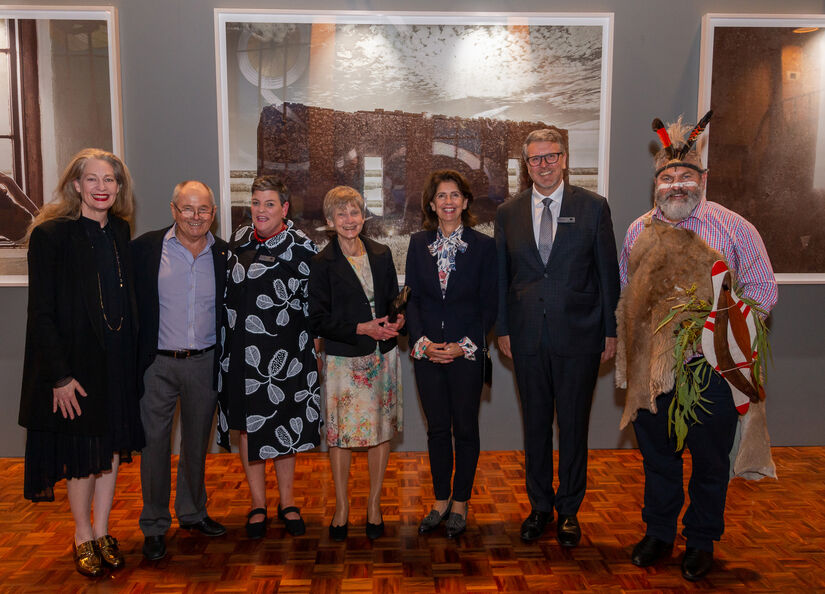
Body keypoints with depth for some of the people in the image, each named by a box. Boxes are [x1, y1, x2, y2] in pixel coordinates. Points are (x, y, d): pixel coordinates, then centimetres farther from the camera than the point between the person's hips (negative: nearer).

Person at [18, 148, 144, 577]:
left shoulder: (120, 231, 5)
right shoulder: (51, 234, -11)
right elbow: (42, 313, -12)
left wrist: (131, 357, 6)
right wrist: (60, 375, -16)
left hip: (117, 361, 5)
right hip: (75, 361, -5)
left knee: (113, 446, 12)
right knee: (80, 453, 8)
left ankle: (102, 531, 29)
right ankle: (82, 536, 28)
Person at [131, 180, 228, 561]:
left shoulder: (224, 255, 2)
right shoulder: (145, 248, -4)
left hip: (204, 363, 2)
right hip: (157, 363, -2)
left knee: (197, 443, 16)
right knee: (154, 442, 5)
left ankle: (192, 512, 34)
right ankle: (154, 526, 21)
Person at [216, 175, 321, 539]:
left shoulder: (299, 247, -7)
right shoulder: (239, 239, 8)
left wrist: (312, 340, -7)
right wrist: (227, 339, 15)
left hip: (284, 353, -4)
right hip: (240, 352, 4)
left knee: (284, 427, 8)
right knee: (248, 427, 10)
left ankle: (287, 503, 26)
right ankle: (258, 505, 26)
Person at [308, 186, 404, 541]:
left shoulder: (381, 254, 7)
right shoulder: (323, 263, -5)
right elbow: (318, 321, -7)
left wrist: (396, 320, -7)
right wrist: (362, 329, -16)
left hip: (383, 355, 4)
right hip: (343, 358, -3)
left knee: (382, 429, 8)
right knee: (340, 432, 3)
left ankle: (374, 504, 24)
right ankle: (341, 507, 21)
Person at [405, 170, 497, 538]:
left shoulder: (484, 246, -2)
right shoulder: (418, 244, 6)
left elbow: (489, 304, -3)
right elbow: (411, 298, 5)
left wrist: (464, 345, -12)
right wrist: (422, 342, -8)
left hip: (468, 352, -2)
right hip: (428, 352, 2)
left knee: (465, 429, 7)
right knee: (437, 429, 10)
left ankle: (460, 503, 23)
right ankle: (440, 501, 26)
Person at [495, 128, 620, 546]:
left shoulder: (593, 207, 0)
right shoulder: (508, 213, 7)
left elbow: (608, 272, 1)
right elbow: (501, 277, 10)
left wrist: (610, 330, 0)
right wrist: (502, 329, 6)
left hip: (578, 335, -2)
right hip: (527, 337, 2)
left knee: (573, 425, 8)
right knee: (535, 424, 12)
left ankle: (569, 511, 25)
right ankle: (539, 506, 28)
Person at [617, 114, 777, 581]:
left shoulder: (733, 228, -4)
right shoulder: (640, 231, 8)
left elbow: (763, 289, -3)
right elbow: (626, 293, 17)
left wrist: (720, 319, -17)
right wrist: (624, 346, 9)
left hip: (711, 367, -3)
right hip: (652, 367, 3)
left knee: (710, 460, 10)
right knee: (657, 454, 15)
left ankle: (701, 542, 31)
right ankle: (658, 534, 34)